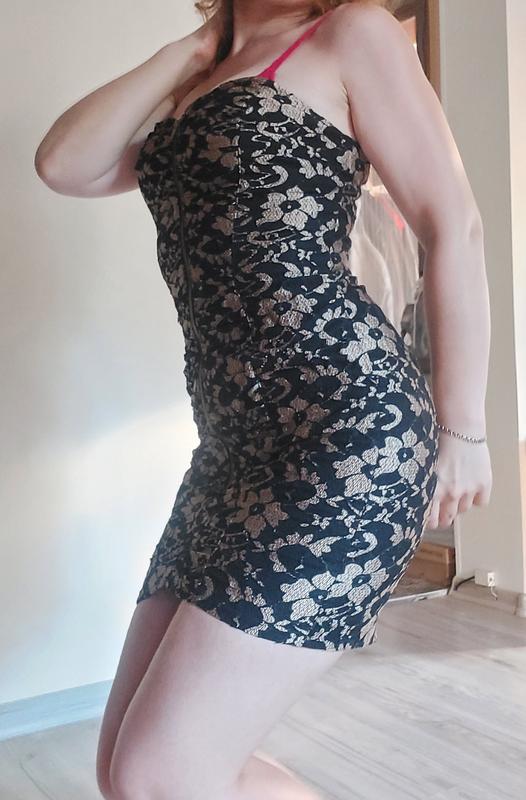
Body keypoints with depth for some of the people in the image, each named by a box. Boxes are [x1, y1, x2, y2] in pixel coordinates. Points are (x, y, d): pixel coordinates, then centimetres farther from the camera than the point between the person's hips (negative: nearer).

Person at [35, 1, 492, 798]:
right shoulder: (194, 82, 26)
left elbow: (454, 224, -1)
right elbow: (64, 164, 11)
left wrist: (462, 427, -3)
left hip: (351, 425, -7)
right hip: (239, 443, 8)